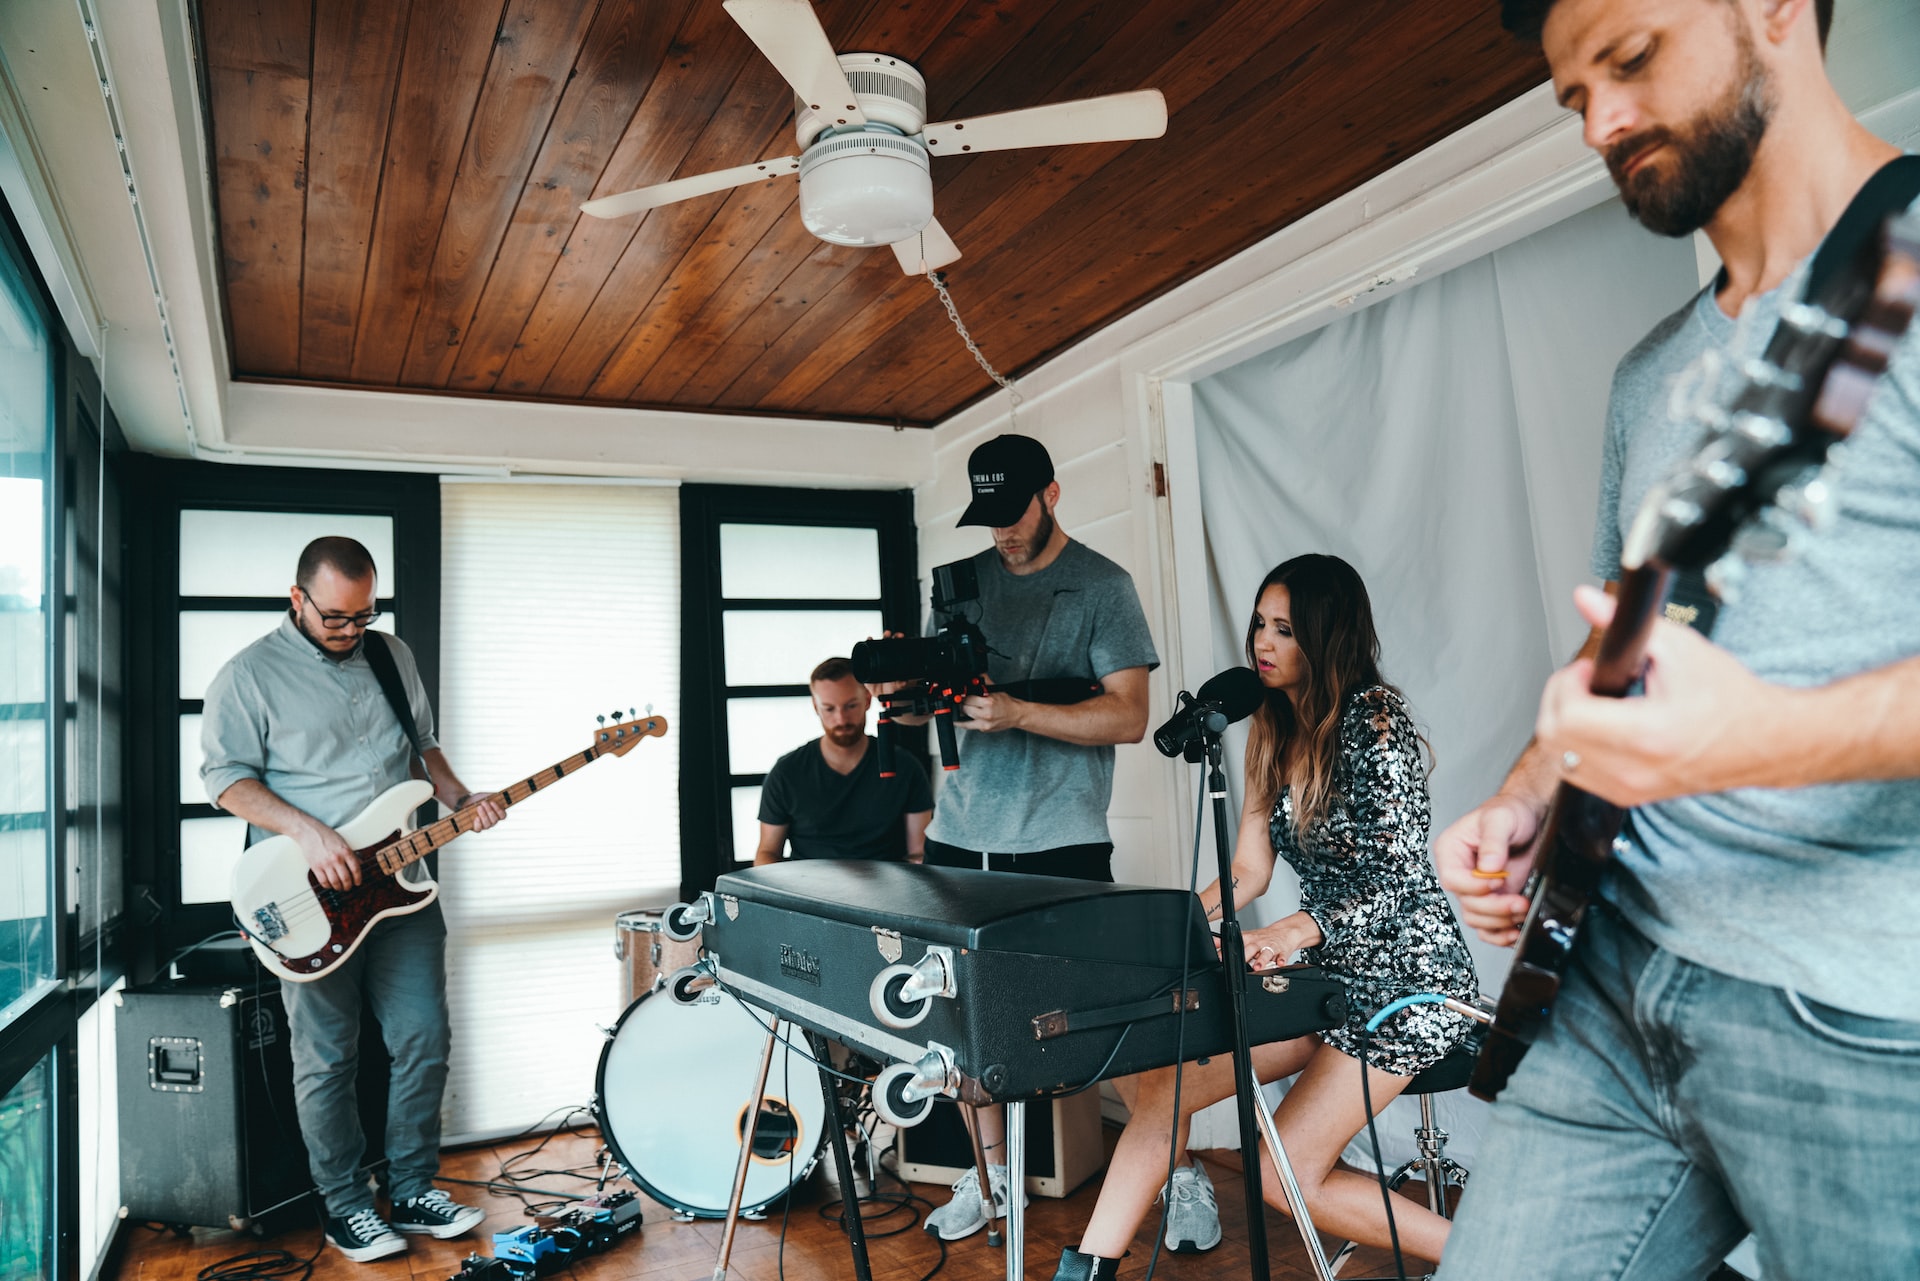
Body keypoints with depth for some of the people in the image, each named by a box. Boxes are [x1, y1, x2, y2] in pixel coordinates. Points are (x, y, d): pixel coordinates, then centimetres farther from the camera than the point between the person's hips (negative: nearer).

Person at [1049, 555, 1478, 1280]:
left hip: (1407, 977, -7)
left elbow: (1400, 879, -23)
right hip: (1327, 974, 8)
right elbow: (1247, 872, 7)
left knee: (1287, 1173, -11)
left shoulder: (1374, 721, -16)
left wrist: (1291, 933, -38)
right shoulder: (1274, 730, 7)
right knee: (1163, 1082, -5)